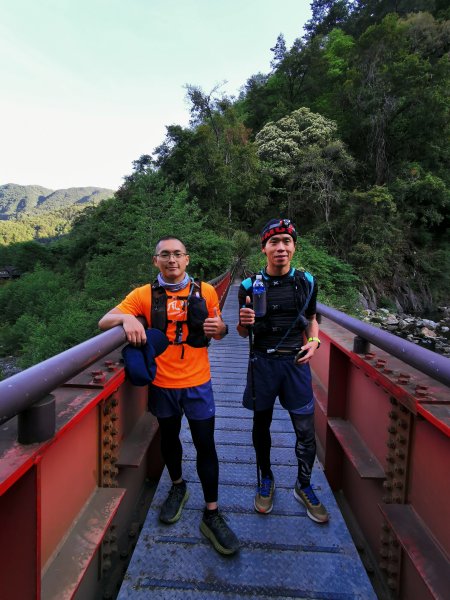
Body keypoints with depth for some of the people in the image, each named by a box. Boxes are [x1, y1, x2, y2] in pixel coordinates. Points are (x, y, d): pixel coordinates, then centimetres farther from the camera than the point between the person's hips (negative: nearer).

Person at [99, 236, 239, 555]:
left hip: (197, 382, 0)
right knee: (169, 438, 20)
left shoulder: (206, 292, -3)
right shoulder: (144, 295, -5)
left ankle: (212, 514, 24)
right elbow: (104, 322, -7)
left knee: (205, 445, 5)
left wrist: (218, 328, -14)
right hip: (162, 383, 1)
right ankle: (178, 487, 48)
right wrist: (126, 318, -29)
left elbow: (219, 329, 10)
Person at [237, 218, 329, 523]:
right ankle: (266, 479, 39)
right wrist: (244, 323, -20)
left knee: (306, 430, 7)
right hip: (262, 363, 0)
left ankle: (304, 486, 32)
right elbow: (243, 333, 3)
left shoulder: (307, 282, 0)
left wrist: (314, 341, -6)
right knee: (261, 425, 15)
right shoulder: (250, 286, -5)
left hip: (296, 362, 1)